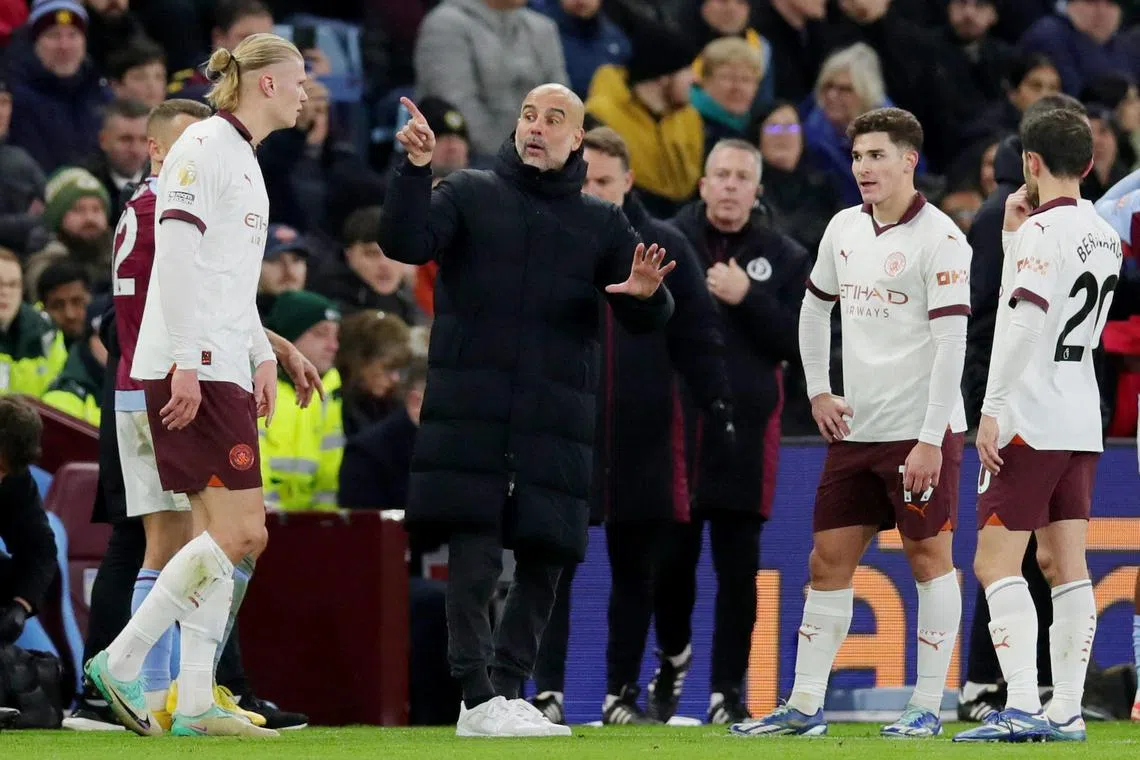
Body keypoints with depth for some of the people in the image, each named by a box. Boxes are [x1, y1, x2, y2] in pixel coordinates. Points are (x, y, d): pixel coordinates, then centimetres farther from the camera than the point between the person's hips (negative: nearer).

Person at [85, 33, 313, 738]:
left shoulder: (245, 162, 21)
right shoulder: (205, 146, -9)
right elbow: (178, 253, -17)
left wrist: (262, 355, 23)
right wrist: (186, 360, -22)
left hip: (223, 370, 10)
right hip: (193, 368, -10)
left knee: (224, 534, 6)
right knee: (241, 533, -13)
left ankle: (196, 704, 6)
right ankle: (122, 661, -8)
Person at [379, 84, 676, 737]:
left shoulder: (601, 223, 15)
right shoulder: (470, 194, 9)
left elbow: (647, 319, 11)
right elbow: (407, 244, -6)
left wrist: (646, 295, -13)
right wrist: (416, 170, -20)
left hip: (556, 424, 3)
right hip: (471, 410, -3)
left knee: (545, 562, 3)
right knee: (474, 560, -11)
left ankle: (508, 691, 12)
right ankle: (480, 699, -13)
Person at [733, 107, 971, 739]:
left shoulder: (939, 238, -12)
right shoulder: (844, 229, 9)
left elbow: (951, 343, -17)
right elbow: (815, 307, 25)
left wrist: (930, 441, -21)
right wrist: (818, 392, 15)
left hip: (921, 432, -7)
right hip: (854, 428, 7)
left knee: (928, 557, -1)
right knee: (828, 561, 5)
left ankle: (927, 706, 4)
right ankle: (804, 706, 9)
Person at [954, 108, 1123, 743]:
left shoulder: (1042, 230, -13)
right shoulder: (1105, 236, 13)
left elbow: (1025, 321, -22)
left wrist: (992, 409, -20)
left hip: (1030, 421, -8)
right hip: (1083, 423, 8)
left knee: (996, 564, -7)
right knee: (1066, 566, 7)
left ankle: (1023, 708, -17)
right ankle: (1066, 710, 5)